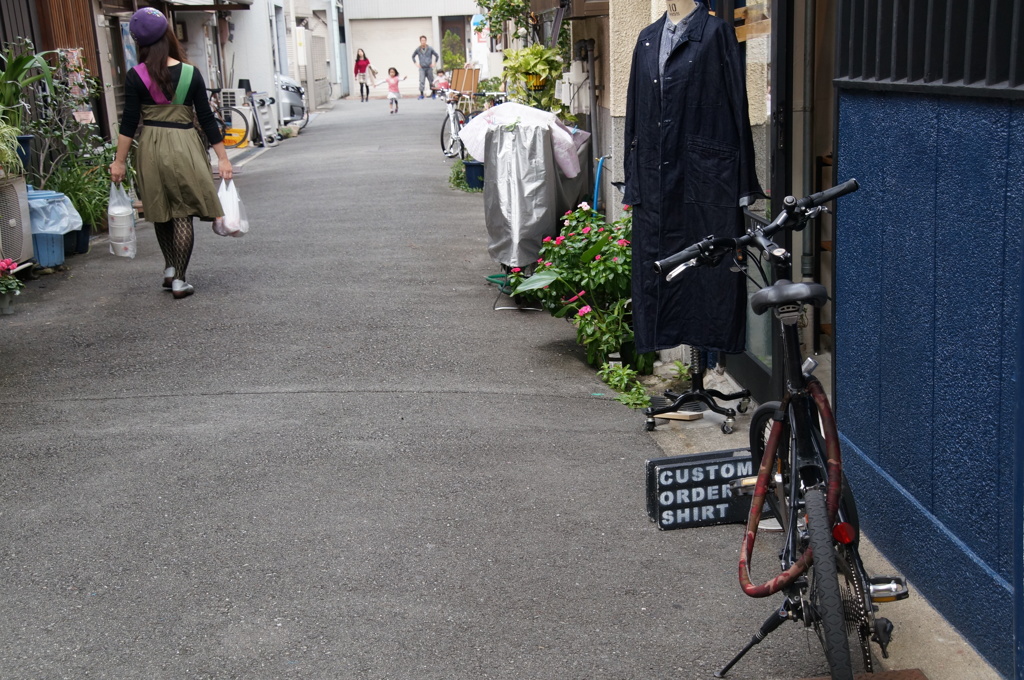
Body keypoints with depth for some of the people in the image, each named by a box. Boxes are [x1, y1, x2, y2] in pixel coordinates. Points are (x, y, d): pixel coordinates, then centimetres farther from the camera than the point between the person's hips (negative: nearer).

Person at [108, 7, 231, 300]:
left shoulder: (136, 77, -4)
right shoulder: (191, 74, -3)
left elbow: (129, 122, -5)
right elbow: (206, 118, -3)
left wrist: (119, 161, 0)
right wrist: (223, 158, 2)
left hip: (151, 147, 1)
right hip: (184, 146, -1)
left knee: (162, 212, 19)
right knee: (183, 214, 3)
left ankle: (170, 268, 27)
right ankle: (179, 280, 1)